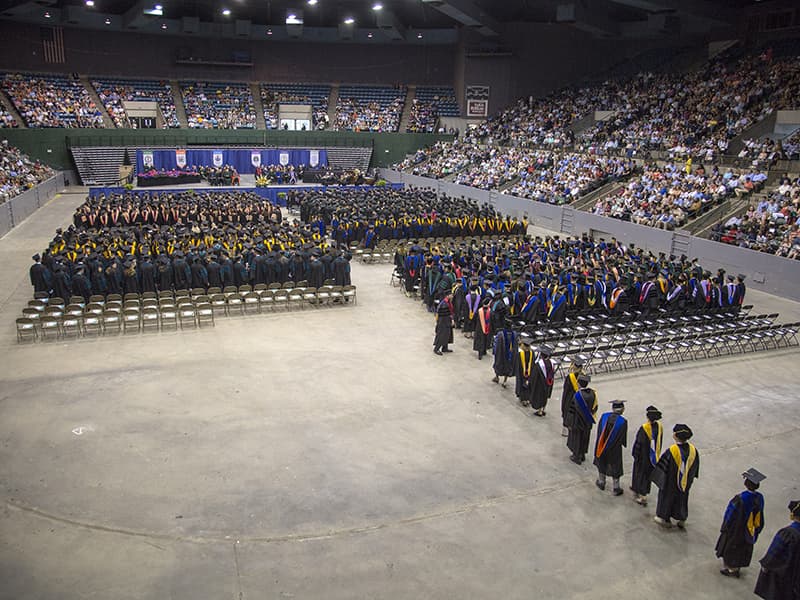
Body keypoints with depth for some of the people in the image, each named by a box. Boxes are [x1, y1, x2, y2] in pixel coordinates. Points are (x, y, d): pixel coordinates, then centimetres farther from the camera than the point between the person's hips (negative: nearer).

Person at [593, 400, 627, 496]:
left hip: (602, 446, 3)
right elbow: (623, 437, -13)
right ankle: (616, 488, 24)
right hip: (614, 449, -3)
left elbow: (599, 431, -4)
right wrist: (624, 444, 9)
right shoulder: (623, 421, -23)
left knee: (602, 464, 24)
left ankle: (601, 482, 38)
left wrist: (602, 442, 11)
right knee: (615, 468, 14)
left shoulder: (604, 416, -14)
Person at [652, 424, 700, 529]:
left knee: (667, 496, 18)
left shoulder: (672, 451, -31)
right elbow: (695, 467, 1)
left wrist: (656, 477, -2)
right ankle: (682, 520, 39)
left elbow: (662, 465, -20)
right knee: (682, 498, 25)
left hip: (671, 482, -4)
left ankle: (665, 519, 33)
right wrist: (689, 478, 16)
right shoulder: (693, 450, -15)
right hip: (685, 482, 4)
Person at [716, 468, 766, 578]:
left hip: (735, 528, -6)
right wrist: (756, 530, 15)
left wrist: (724, 527, -6)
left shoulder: (740, 499, -34)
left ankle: (729, 568, 33)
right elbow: (759, 516, -1)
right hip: (749, 530, 6)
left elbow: (731, 515, -22)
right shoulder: (759, 498, -16)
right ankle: (737, 568, 43)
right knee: (743, 547, 25)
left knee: (730, 546, 17)